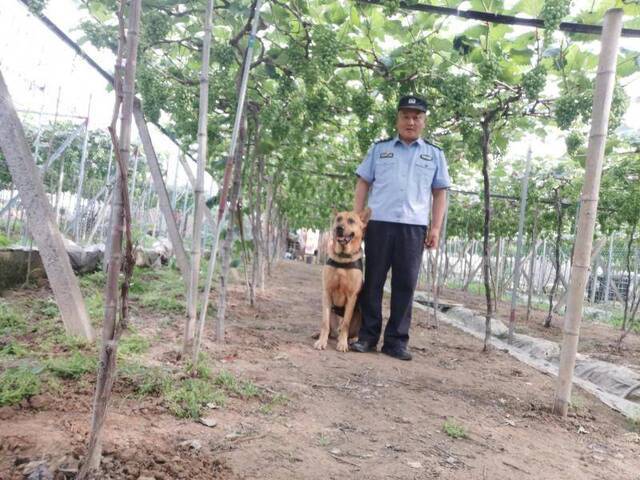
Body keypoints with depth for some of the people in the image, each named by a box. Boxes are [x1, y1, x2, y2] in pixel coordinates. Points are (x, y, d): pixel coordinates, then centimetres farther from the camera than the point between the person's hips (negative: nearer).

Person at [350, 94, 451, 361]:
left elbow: (440, 193, 11)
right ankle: (368, 335, 12)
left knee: (405, 284, 1)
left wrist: (436, 227, 1)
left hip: (414, 226, 0)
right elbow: (363, 184, 11)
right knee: (373, 280, 3)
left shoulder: (434, 154, 14)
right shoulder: (379, 148, 13)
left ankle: (396, 340, 8)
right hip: (378, 222, 0)